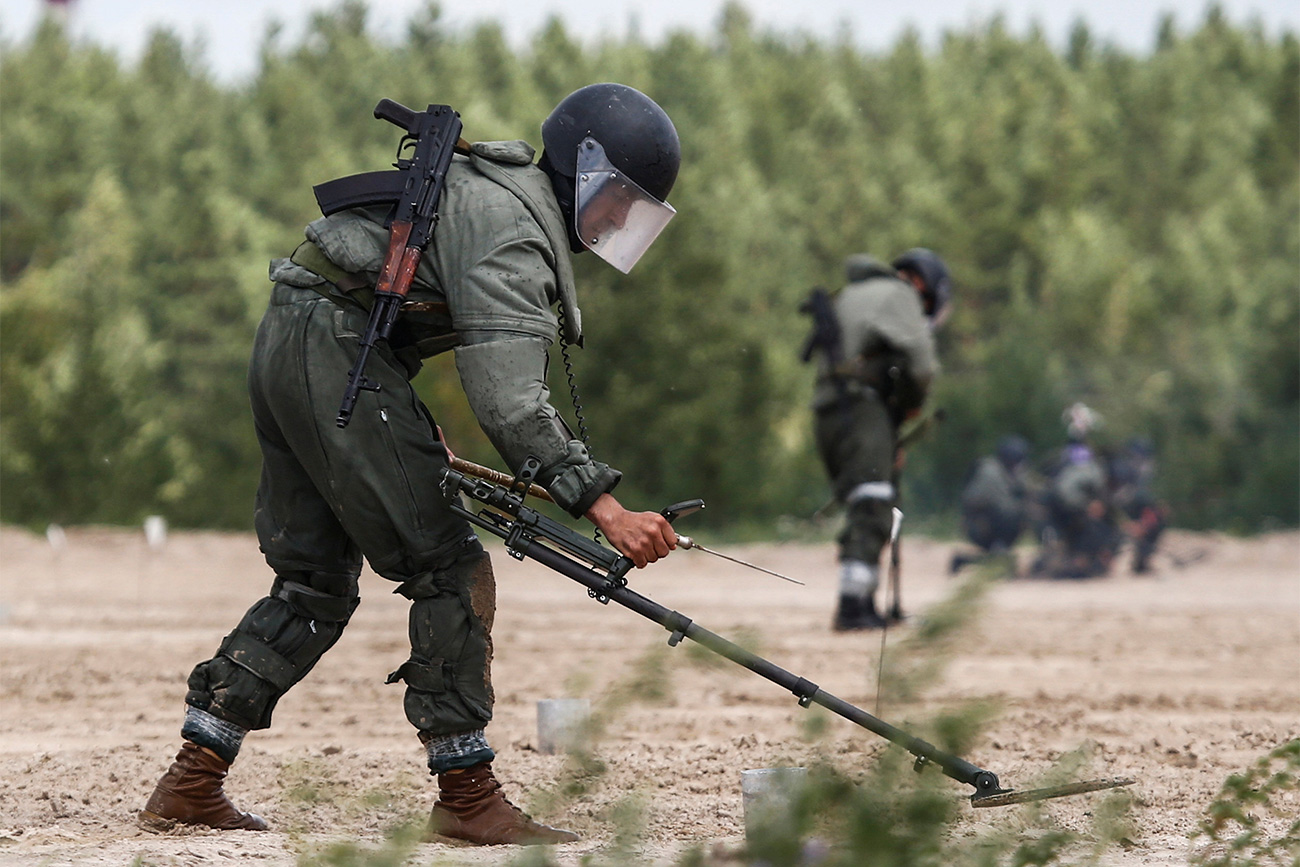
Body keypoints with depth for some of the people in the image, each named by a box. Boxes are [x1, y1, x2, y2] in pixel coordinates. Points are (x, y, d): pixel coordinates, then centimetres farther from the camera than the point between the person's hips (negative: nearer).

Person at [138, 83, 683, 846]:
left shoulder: (495, 192, 18)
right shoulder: (513, 226, -15)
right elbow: (510, 397, -25)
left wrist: (426, 438, 15)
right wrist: (603, 506, -28)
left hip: (282, 352, 11)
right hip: (337, 353, -11)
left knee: (315, 583, 12)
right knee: (450, 572, -7)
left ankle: (190, 788, 11)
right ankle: (467, 797, -4)